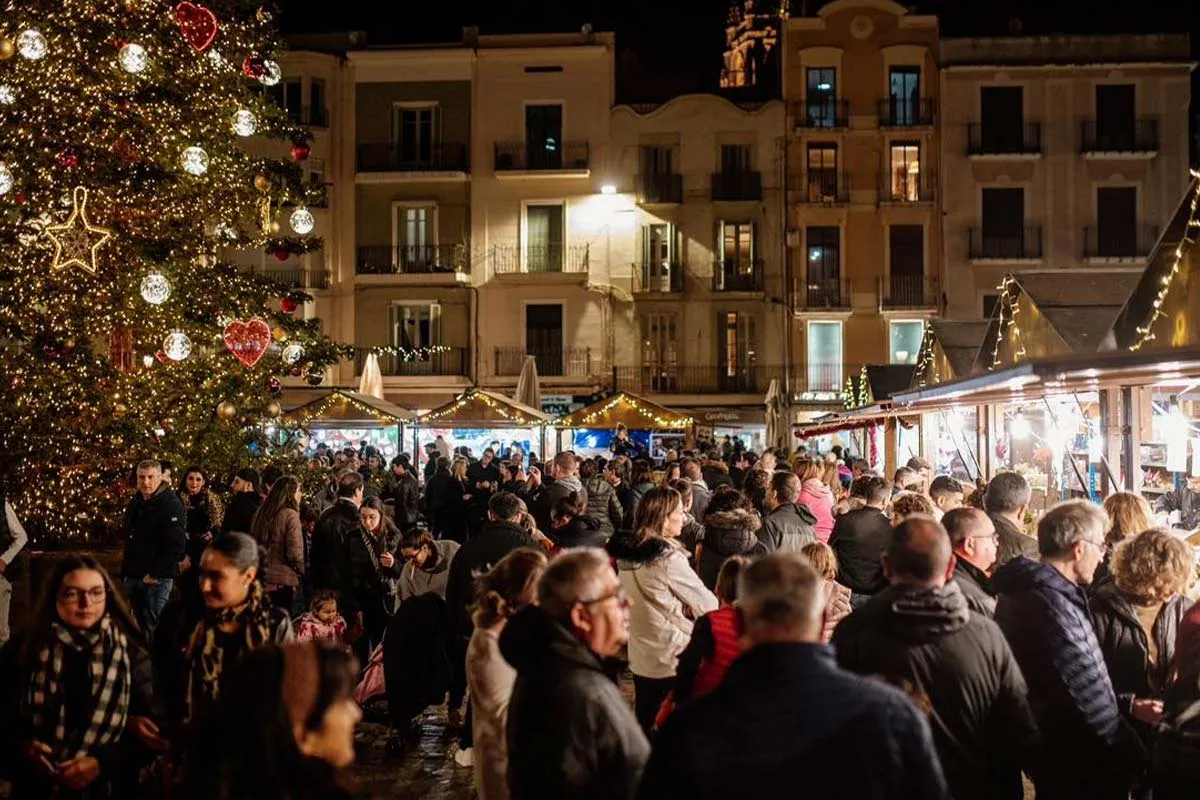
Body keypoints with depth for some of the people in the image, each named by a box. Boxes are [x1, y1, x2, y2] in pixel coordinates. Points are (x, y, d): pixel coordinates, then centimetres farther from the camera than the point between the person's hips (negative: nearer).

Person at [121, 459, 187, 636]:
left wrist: (154, 574, -18)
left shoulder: (171, 505, -12)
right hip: (133, 576, 8)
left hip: (157, 579, -8)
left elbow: (176, 545, -19)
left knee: (155, 627, -7)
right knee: (141, 626, 14)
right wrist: (125, 573, 18)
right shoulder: (135, 504, 15)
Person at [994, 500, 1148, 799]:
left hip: (1054, 755, 10)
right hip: (1076, 766, -10)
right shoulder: (1052, 605, -24)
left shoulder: (1031, 591, 8)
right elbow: (1087, 694, -24)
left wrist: (1126, 705, 11)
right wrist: (1130, 757, -15)